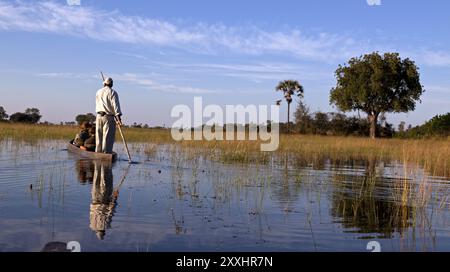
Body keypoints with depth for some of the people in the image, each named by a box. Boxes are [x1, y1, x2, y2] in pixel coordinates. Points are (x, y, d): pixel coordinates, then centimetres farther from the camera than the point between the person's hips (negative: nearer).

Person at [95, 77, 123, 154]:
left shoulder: (98, 92, 13)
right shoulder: (113, 92, -7)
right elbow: (116, 105, -17)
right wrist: (118, 116, -23)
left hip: (99, 116, 6)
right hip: (109, 117, -6)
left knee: (99, 137, 10)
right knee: (108, 137, -5)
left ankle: (98, 153, 14)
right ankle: (106, 153, -9)